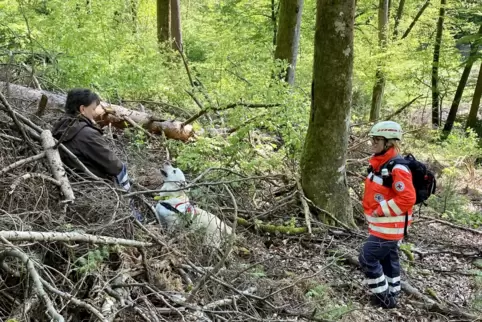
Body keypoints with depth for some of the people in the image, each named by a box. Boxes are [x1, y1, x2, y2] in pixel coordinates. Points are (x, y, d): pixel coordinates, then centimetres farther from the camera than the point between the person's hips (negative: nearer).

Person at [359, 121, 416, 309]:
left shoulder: (397, 168, -23)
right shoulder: (379, 164, 8)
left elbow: (407, 199, -27)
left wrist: (380, 211, -21)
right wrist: (373, 212, 13)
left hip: (389, 226, -10)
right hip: (381, 224, 10)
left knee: (367, 258, -4)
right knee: (388, 258, 19)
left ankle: (383, 297, 9)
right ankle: (391, 295, 33)